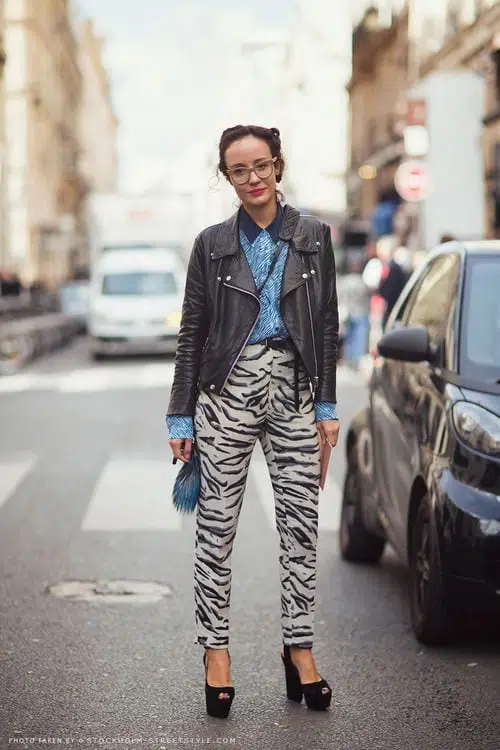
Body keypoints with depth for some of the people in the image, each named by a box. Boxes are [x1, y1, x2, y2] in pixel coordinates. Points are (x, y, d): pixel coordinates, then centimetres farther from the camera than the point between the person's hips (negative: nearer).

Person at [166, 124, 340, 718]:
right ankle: (215, 648, 10)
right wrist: (181, 416, 1)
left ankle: (299, 647, 12)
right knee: (216, 526, 0)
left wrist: (328, 406, 2)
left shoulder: (313, 237, 6)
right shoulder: (213, 244, 4)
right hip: (228, 387, -1)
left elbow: (328, 325, 7)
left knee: (301, 523, 3)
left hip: (294, 390, 1)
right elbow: (191, 332, 5)